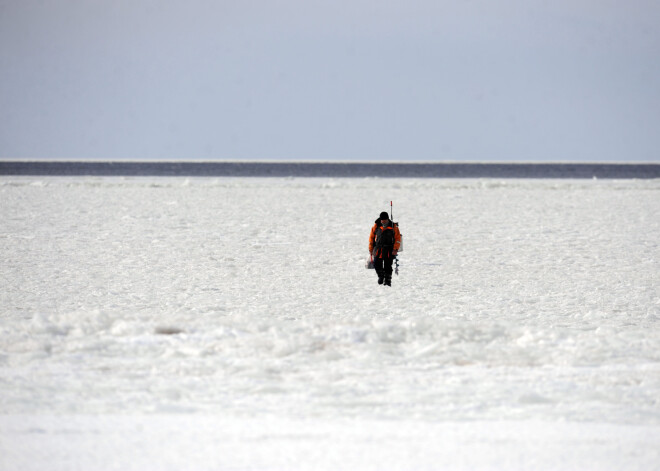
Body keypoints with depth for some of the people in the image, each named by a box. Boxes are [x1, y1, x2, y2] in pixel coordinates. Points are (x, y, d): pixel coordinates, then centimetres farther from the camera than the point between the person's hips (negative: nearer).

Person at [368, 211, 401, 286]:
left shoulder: (393, 227, -1)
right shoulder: (376, 226, 3)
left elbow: (398, 238, -1)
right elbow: (371, 237, 10)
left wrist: (395, 249, -11)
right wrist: (371, 249, 9)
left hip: (389, 250, -2)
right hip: (378, 249, 2)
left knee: (387, 266, -5)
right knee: (377, 264, -3)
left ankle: (387, 281, 3)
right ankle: (381, 276, 23)